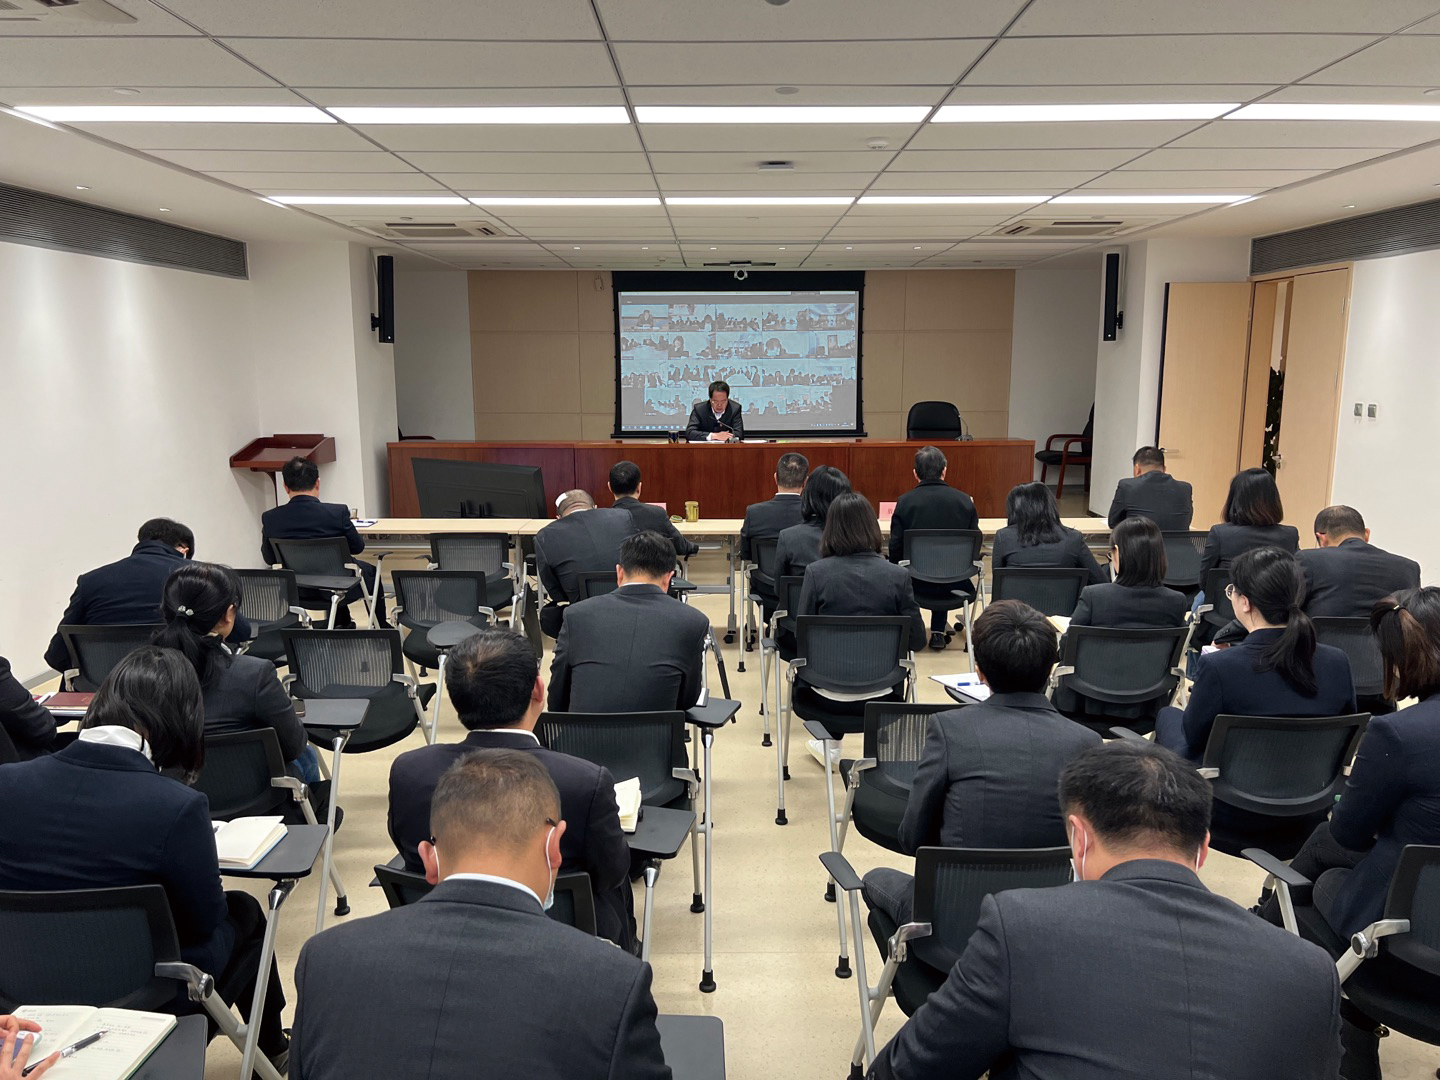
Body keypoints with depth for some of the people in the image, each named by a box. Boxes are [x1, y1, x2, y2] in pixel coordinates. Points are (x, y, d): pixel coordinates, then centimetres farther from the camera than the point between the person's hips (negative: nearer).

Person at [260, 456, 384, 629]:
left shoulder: (270, 518, -14)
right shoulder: (338, 512, -22)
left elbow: (269, 559, 0)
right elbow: (357, 547, -6)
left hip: (296, 592, 4)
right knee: (370, 571, 29)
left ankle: (343, 623, 53)